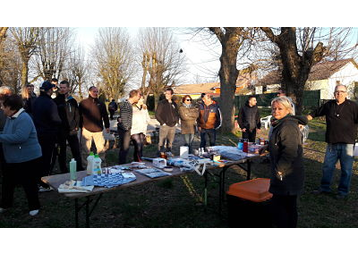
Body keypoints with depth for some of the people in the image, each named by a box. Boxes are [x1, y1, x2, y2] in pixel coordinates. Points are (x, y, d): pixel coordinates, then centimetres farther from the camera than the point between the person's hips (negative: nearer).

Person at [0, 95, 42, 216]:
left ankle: (34, 207, 22)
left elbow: (20, 137, -33)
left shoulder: (24, 118, -22)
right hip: (11, 158, 9)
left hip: (27, 159, -9)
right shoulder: (10, 118, 9)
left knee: (29, 184, 4)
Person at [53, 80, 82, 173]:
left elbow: (77, 115, 8)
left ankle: (80, 170, 9)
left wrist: (76, 127, -1)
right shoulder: (55, 101, 1)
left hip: (71, 130, 1)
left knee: (76, 151, 2)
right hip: (60, 130, -1)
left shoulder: (72, 101, 8)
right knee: (62, 152, 8)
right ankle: (64, 171, 18)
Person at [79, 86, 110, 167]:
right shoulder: (83, 103, 2)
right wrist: (80, 126, 3)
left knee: (101, 148, 6)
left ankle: (102, 164, 19)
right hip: (86, 129, -2)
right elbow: (80, 116, 5)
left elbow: (105, 116, 15)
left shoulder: (101, 104, 9)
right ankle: (85, 165, 16)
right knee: (85, 149, 4)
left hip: (98, 130, 2)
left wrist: (107, 126, 15)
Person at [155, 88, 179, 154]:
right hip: (165, 126, -5)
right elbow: (157, 114, -4)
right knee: (162, 142, -7)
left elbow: (176, 114, 24)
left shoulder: (174, 104, 13)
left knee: (170, 142, 12)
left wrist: (176, 122, 10)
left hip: (173, 126, 5)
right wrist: (162, 123, -10)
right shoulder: (161, 103, -2)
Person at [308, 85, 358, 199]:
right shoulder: (329, 105, 7)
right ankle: (325, 188, 28)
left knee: (346, 169, 7)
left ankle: (343, 191, 22)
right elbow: (315, 113, 18)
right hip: (332, 143, 4)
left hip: (347, 143, -3)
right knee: (327, 167, 12)